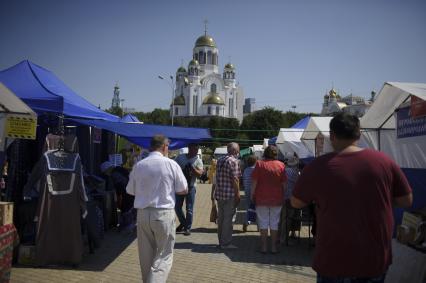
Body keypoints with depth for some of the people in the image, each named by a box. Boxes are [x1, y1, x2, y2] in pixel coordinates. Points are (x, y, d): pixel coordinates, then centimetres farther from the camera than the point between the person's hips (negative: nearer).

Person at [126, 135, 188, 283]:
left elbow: (131, 191, 10)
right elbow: (184, 190, -1)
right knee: (163, 255, 6)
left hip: (143, 214, 3)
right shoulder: (171, 164, -6)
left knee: (146, 254, 16)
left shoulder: (138, 165, 1)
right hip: (164, 214, -3)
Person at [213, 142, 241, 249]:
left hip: (219, 194, 8)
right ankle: (226, 243, 2)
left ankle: (221, 241, 24)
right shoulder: (234, 161, -12)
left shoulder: (220, 160, 13)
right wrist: (238, 194, -12)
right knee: (228, 218, -2)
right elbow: (235, 179, -17)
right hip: (230, 194, -8)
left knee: (221, 218, 14)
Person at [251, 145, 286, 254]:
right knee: (274, 223, 10)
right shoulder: (281, 165, -1)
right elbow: (284, 183, 0)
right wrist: (282, 195, 11)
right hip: (277, 198, 1)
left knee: (263, 223, 7)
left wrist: (252, 195, 3)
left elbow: (254, 182, -6)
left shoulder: (259, 164, -5)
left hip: (261, 198, -1)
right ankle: (274, 247, 14)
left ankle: (264, 246, 10)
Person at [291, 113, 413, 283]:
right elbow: (407, 201, 4)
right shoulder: (383, 161, -7)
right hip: (377, 260, 3)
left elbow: (296, 203, 0)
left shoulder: (318, 167, -14)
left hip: (335, 263, -2)